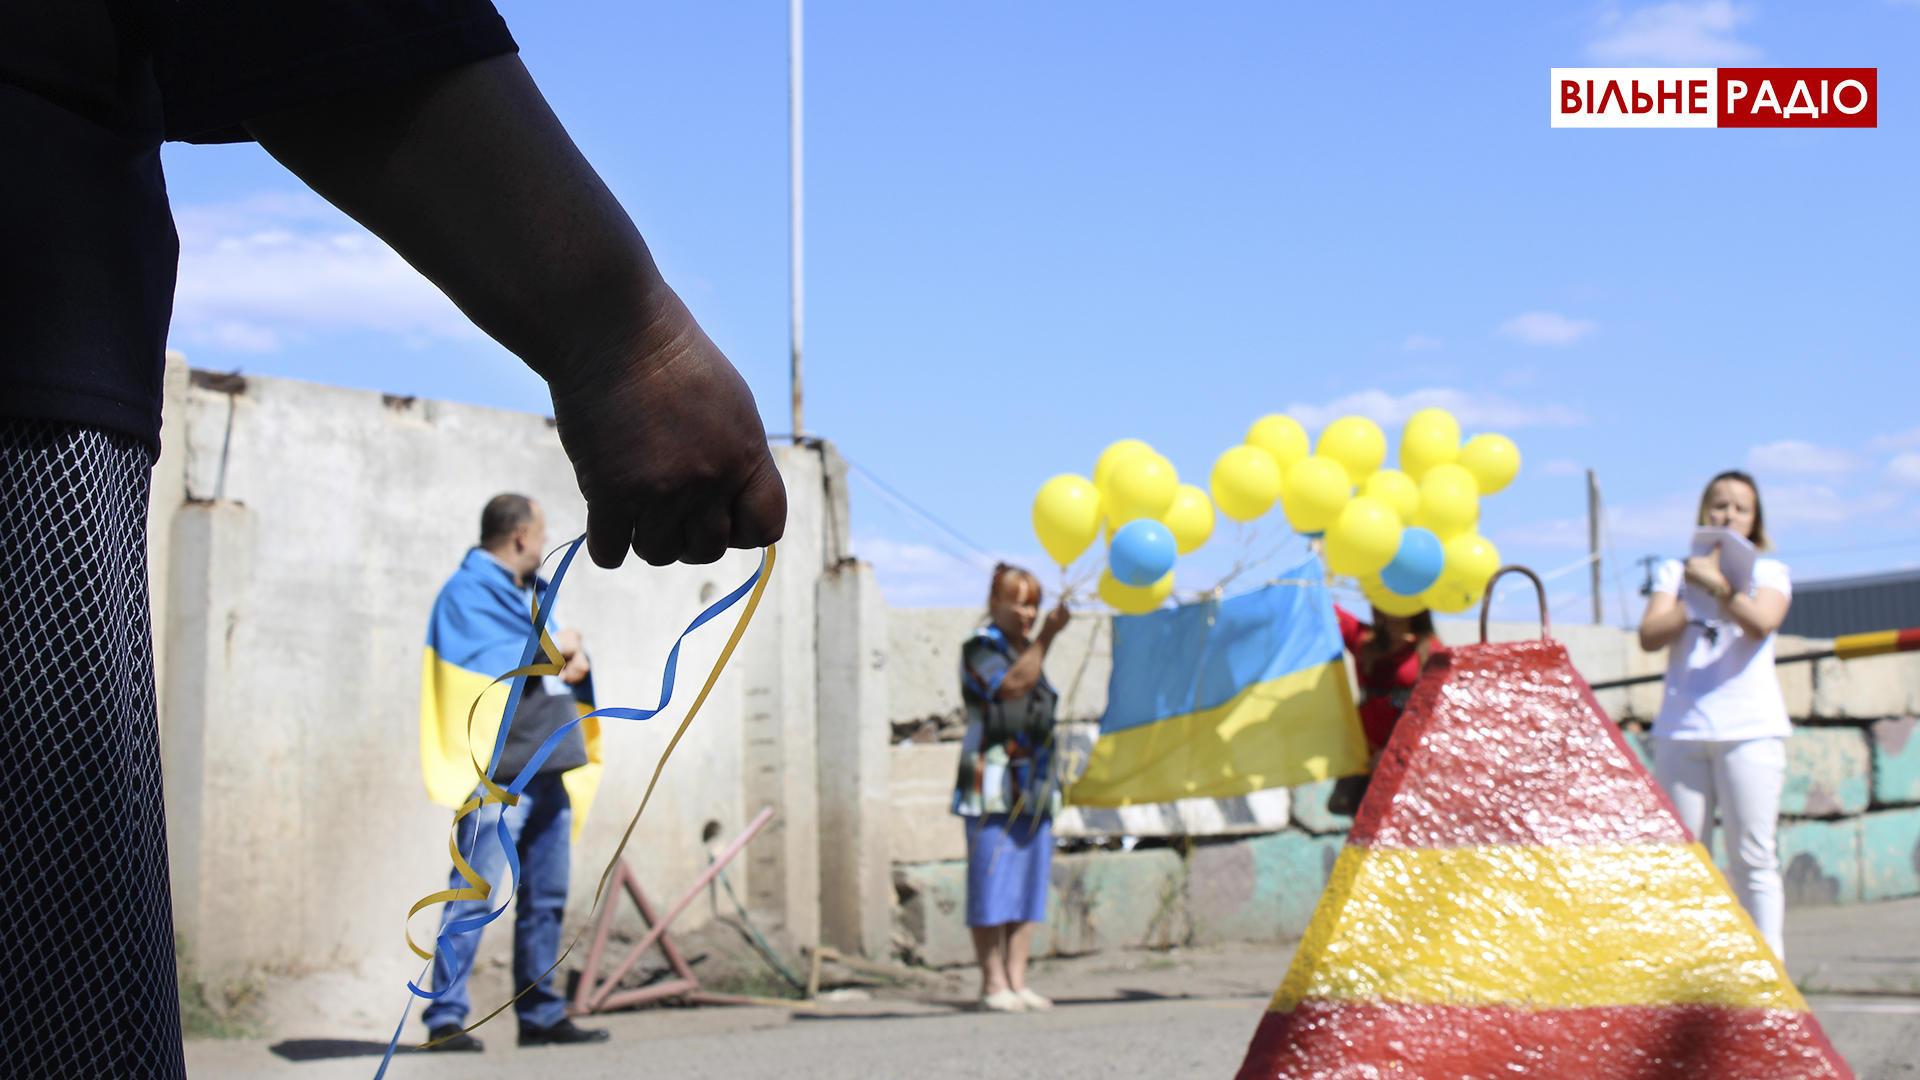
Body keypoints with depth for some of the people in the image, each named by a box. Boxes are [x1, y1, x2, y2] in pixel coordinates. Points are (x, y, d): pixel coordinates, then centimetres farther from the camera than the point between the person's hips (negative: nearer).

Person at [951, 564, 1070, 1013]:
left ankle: (1017, 979, 9)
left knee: (1031, 881, 5)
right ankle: (993, 982, -4)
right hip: (992, 784, -8)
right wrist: (1046, 636, -21)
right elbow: (1012, 685, -21)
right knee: (992, 879, -7)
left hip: (1034, 786, 8)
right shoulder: (979, 647, -3)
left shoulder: (1029, 649, 21)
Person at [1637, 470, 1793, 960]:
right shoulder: (1676, 570, 16)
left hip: (1750, 730, -2)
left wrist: (1715, 582, -15)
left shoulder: (1768, 572, 10)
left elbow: (1761, 623, -11)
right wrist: (1696, 603, -6)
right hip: (1680, 730, 2)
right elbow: (1650, 635, 1)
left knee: (1752, 858, -5)